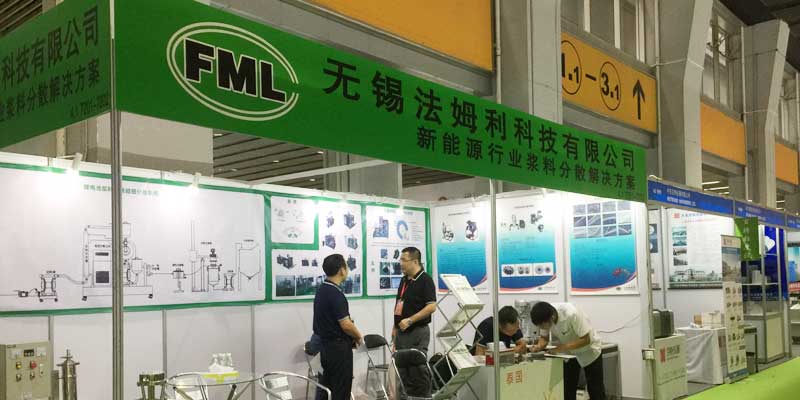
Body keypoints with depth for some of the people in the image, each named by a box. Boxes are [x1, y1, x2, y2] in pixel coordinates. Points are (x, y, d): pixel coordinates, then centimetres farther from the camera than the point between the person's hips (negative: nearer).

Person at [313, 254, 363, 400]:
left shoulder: (321, 290, 9)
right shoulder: (336, 294, -21)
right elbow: (346, 325, -22)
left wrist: (351, 337, 15)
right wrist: (358, 337, -3)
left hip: (326, 346, 9)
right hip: (339, 348, -9)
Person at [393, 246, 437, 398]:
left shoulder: (425, 280, -11)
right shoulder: (404, 280, 13)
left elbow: (431, 306, -18)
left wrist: (409, 320, -20)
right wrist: (395, 327, 16)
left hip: (418, 331, -8)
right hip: (402, 332, 8)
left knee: (418, 370, -4)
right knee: (403, 370, 11)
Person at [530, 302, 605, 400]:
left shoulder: (572, 314, -38)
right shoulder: (544, 318, -21)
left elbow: (586, 340, -31)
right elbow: (544, 337, -7)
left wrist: (563, 347, -38)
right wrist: (539, 346, -28)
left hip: (589, 351, -4)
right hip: (568, 353, 5)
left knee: (596, 392, 4)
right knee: (567, 392, 3)